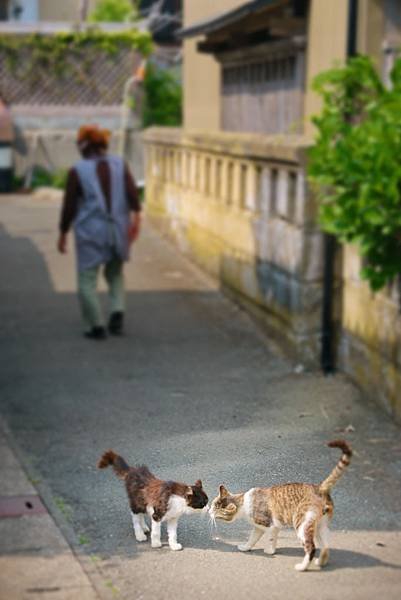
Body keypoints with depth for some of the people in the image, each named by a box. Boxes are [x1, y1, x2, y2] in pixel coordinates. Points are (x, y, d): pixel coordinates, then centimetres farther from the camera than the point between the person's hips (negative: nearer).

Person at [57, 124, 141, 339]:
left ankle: (96, 326, 0)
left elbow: (69, 206, -3)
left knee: (87, 279, 5)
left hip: (90, 233, -4)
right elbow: (132, 192, -9)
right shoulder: (120, 165, 4)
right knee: (115, 274, 22)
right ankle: (117, 311, 1)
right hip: (118, 230, 4)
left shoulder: (77, 171, -4)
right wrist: (136, 216, -16)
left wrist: (63, 234, 6)